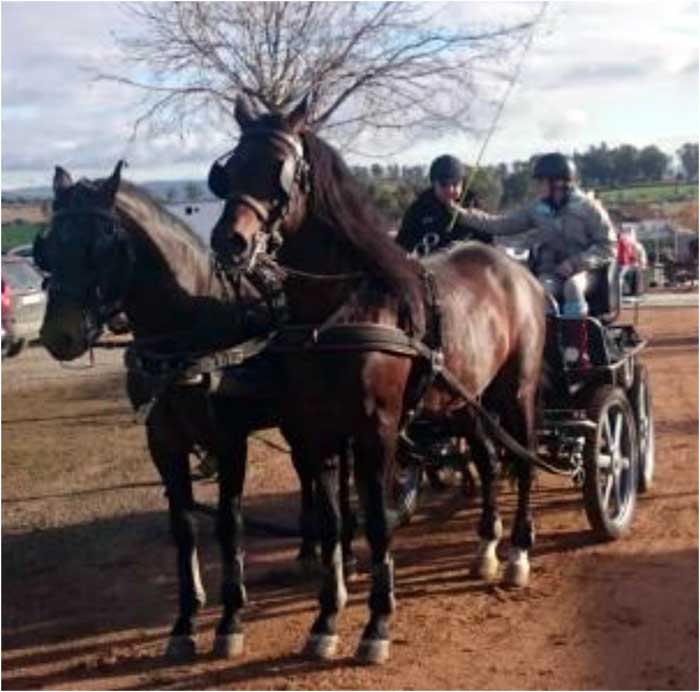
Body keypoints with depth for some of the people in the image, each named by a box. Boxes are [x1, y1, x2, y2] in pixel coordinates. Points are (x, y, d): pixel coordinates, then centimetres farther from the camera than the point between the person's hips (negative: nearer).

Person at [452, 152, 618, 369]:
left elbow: (609, 247, -6)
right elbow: (501, 224, 4)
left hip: (583, 270, -3)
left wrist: (576, 262, -20)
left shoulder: (589, 208, -6)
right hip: (550, 271, 3)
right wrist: (463, 214, -6)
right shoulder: (538, 209, 4)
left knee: (573, 286, -37)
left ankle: (578, 354, -30)